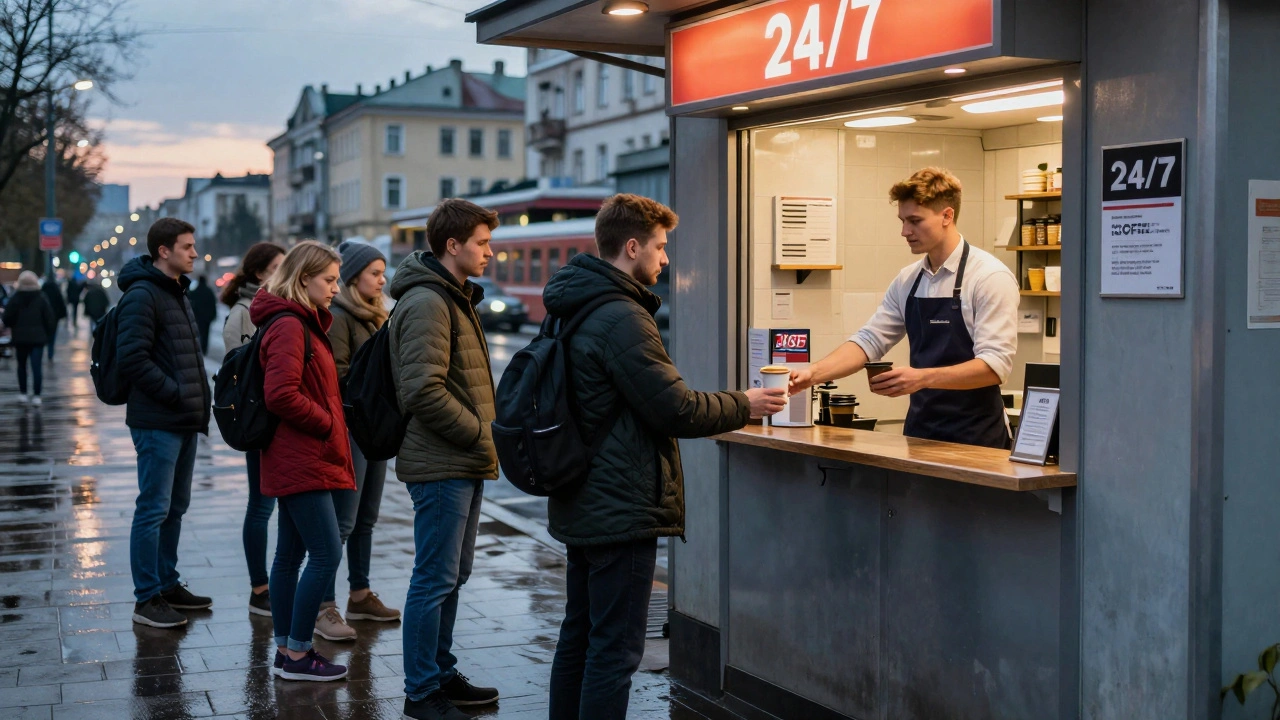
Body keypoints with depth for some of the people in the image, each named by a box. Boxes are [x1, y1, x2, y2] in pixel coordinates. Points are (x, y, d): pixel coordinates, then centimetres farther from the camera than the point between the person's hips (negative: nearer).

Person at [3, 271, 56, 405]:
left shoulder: (15, 298, -6)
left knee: (22, 365, 16)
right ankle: (36, 395, -7)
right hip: (38, 337, -1)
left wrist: (12, 329, 13)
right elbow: (49, 318, -6)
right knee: (37, 366, -2)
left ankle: (23, 393, 19)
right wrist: (48, 334, 5)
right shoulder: (42, 298, -4)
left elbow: (7, 318, -6)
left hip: (20, 337, 1)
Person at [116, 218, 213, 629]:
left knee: (175, 507, 15)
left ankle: (167, 585, 26)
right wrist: (176, 393, -17)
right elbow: (132, 359, -20)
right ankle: (147, 599, 2)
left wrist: (201, 394, 10)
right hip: (158, 423, -9)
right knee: (154, 509, -4)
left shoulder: (178, 292, 17)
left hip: (184, 421, 9)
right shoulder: (142, 295, -13)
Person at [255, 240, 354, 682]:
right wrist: (328, 424, -13)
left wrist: (330, 424, 8)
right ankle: (297, 655, -2)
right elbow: (280, 395, -23)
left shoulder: (304, 324, 17)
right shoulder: (289, 326, -15)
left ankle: (286, 650, 19)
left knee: (290, 554, 12)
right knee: (326, 553, -9)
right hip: (303, 461, -11)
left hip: (297, 461, 11)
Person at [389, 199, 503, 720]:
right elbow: (423, 390, -23)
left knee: (453, 574, 17)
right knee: (436, 580, -3)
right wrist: (480, 434, -16)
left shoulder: (457, 298, 17)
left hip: (465, 463, 10)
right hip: (441, 466, -10)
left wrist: (483, 434, 11)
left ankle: (442, 673, 29)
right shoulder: (426, 303, -16)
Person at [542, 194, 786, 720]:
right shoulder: (621, 319, -20)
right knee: (615, 650, -4)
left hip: (580, 507, 10)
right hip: (622, 512, -10)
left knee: (580, 637, 18)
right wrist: (745, 406, -4)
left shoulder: (575, 310, 12)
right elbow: (676, 410, -19)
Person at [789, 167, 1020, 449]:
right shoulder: (907, 280, 7)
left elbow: (995, 364, -19)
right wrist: (813, 373, -10)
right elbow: (869, 340, 5)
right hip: (919, 432, 6)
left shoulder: (990, 277, -12)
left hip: (975, 437, -5)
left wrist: (922, 378, -30)